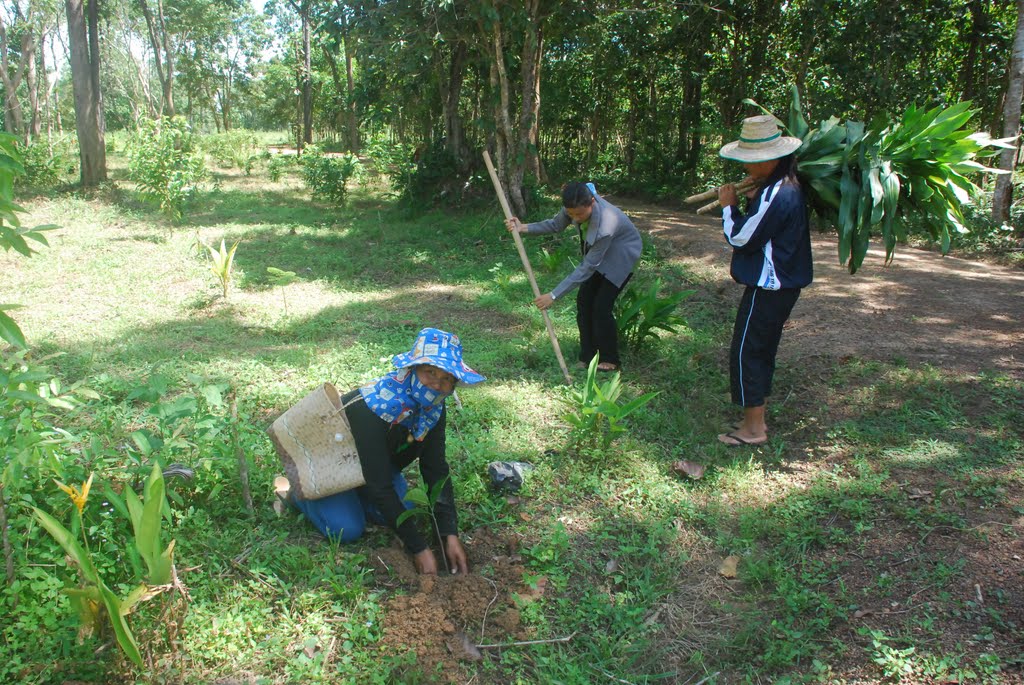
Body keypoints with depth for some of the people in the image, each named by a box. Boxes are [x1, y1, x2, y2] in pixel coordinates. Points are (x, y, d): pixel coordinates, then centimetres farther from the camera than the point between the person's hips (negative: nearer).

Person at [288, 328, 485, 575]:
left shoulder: (434, 409, -19)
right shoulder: (372, 408, -40)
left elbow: (437, 471, -15)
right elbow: (380, 487, -38)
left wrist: (450, 535, -24)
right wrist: (419, 549, -36)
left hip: (378, 461, 6)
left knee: (402, 511, -9)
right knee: (347, 529, -19)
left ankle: (352, 492, 17)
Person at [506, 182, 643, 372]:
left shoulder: (606, 225, -42)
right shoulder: (575, 204, -24)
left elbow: (587, 268, -34)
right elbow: (556, 224, -2)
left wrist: (554, 295, -32)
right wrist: (523, 228, -17)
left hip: (621, 255, -7)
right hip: (597, 251, 7)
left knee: (601, 306, -11)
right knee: (584, 301, 1)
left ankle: (609, 360, 7)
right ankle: (588, 357, 13)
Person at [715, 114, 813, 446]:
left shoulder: (775, 195, -24)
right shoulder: (788, 186, 9)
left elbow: (740, 237, -19)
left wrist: (729, 206, -5)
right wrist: (749, 202, 2)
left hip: (767, 287, -10)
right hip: (783, 283, 10)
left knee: (745, 352, -2)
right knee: (762, 350, 18)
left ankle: (753, 428, 6)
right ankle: (756, 418, 28)